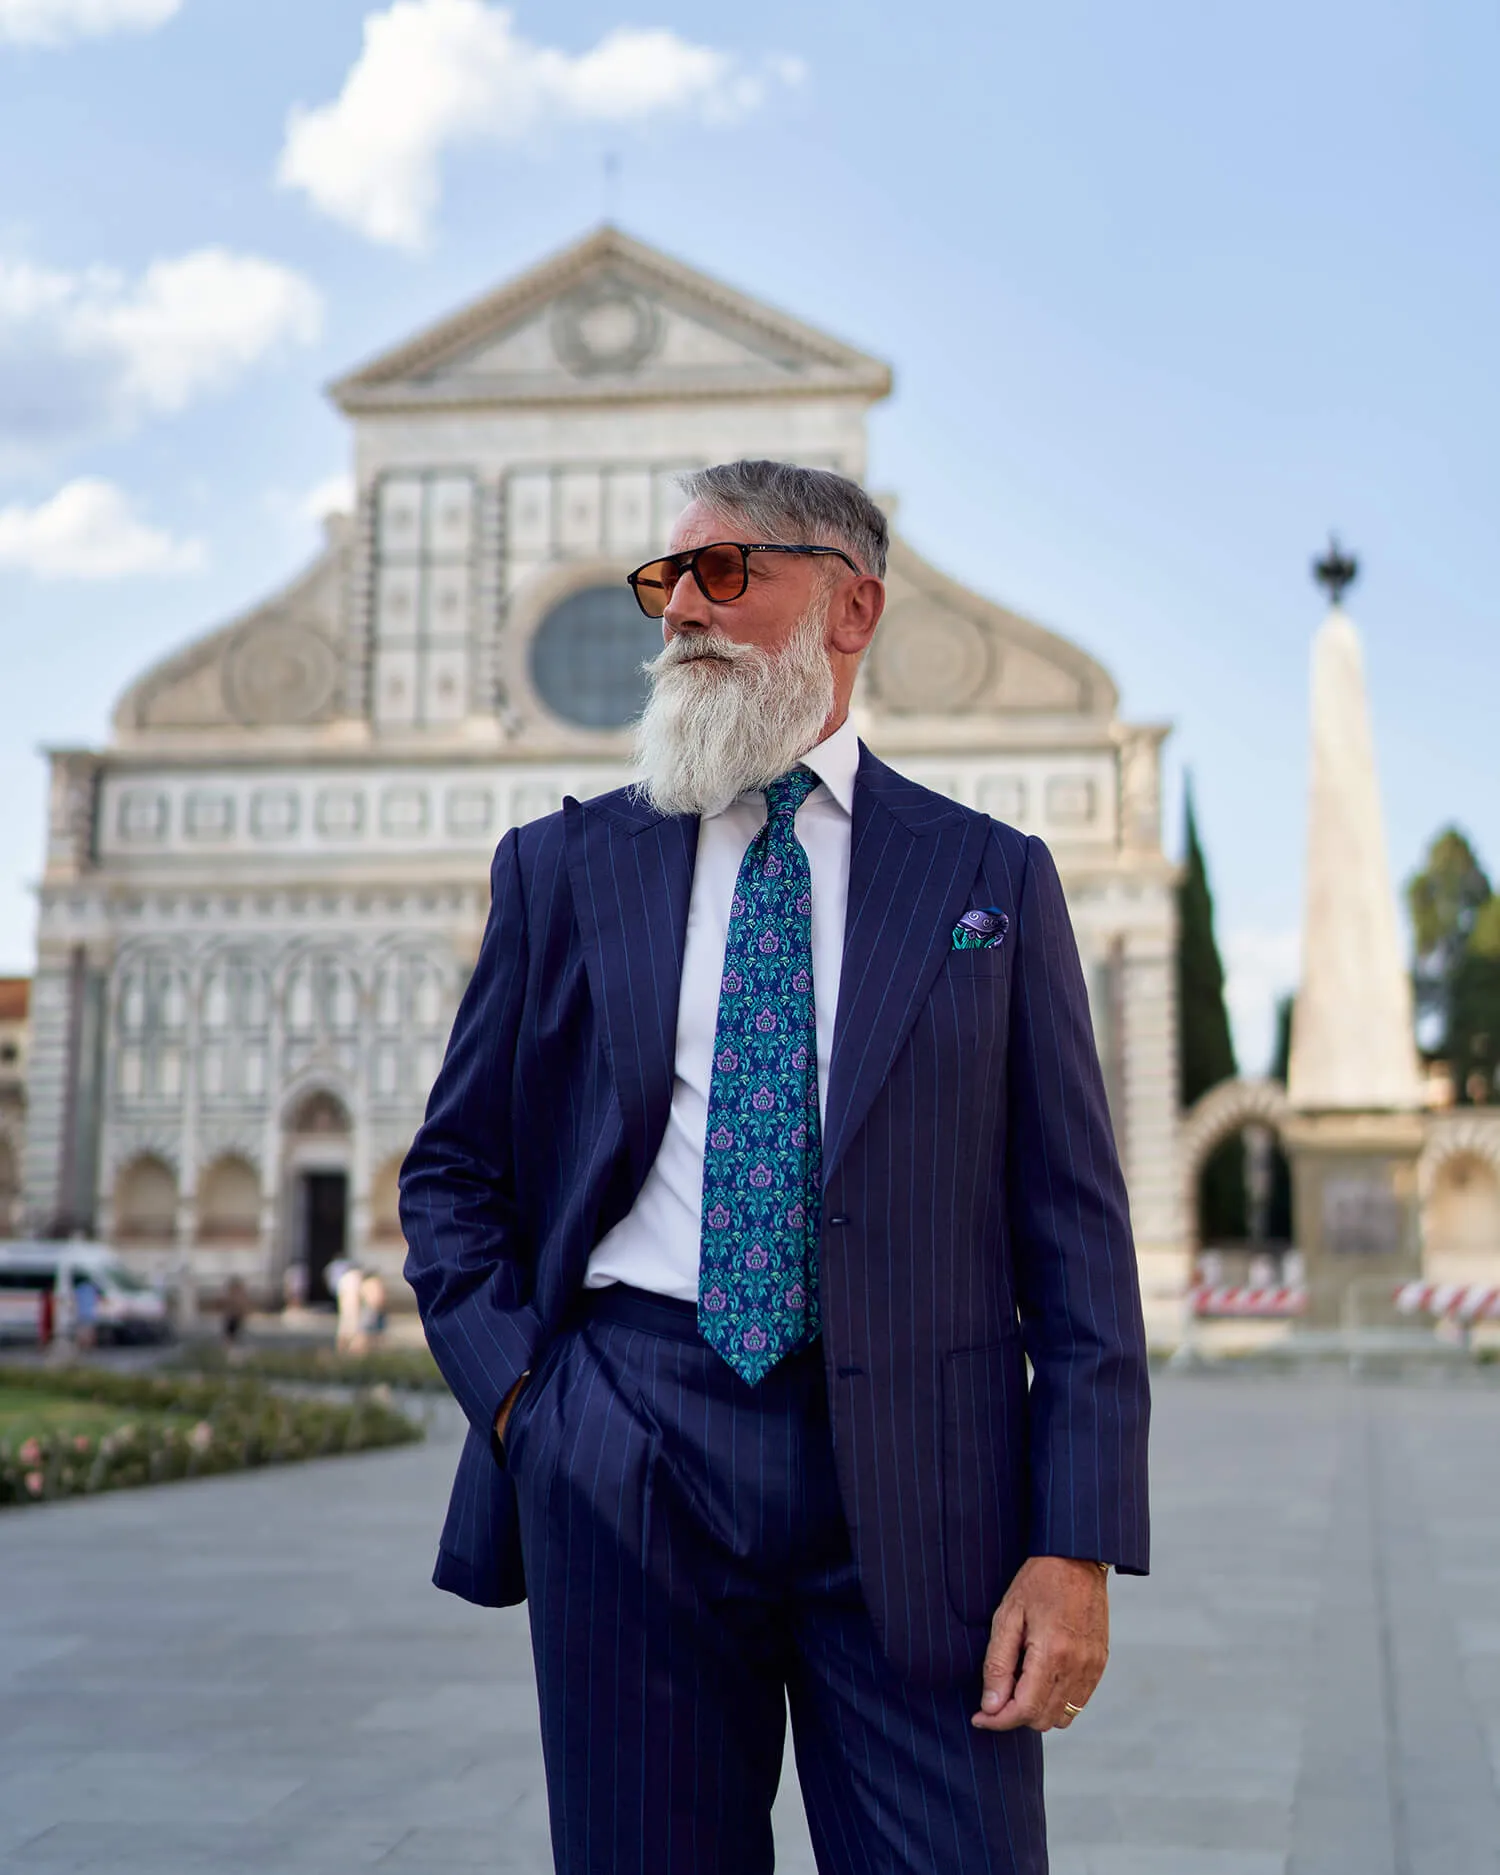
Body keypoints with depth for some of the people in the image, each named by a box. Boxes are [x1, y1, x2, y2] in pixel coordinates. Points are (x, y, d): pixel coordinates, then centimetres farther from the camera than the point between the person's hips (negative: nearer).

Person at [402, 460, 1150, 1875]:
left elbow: (1074, 1227, 2)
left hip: (915, 1480, -1)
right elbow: (452, 1175, 15)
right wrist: (515, 1395, -2)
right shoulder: (562, 868, 10)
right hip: (625, 1462, 1)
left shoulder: (991, 879, 6)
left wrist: (1077, 1546, -6)